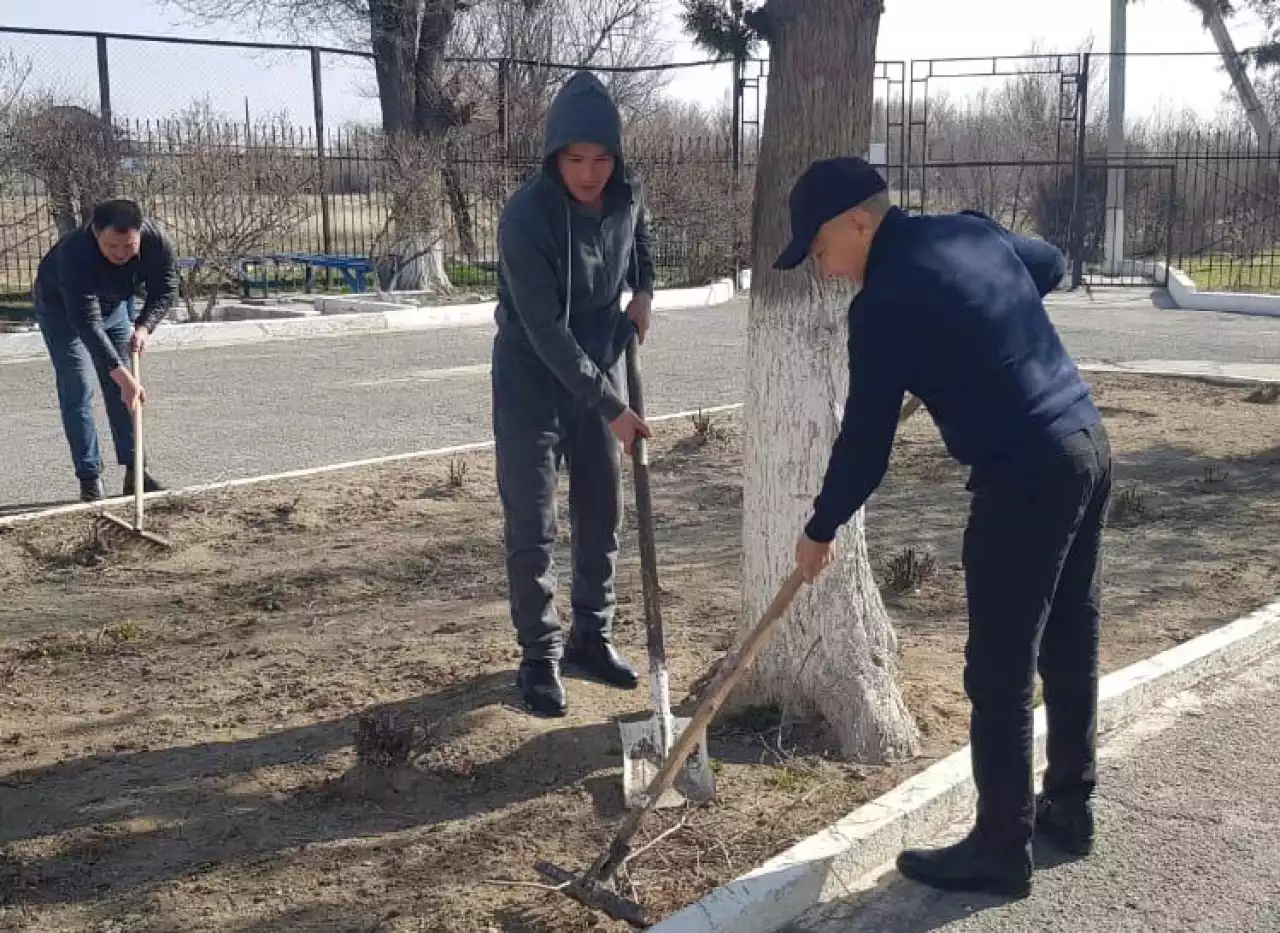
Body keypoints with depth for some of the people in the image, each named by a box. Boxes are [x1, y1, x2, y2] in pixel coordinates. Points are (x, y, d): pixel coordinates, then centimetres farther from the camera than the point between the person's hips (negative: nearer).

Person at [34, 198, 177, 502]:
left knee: (123, 391, 3)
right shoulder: (74, 255, -43)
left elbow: (165, 290, -13)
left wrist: (144, 326, -30)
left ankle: (134, 471, 9)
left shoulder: (156, 241, -30)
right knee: (78, 391, -10)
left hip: (116, 305, 4)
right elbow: (86, 322, -45)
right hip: (63, 309, -4)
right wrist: (122, 374, -51)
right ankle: (90, 479, -6)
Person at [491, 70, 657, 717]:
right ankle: (540, 657, 9)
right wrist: (610, 407, -28)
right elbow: (546, 331, -27)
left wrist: (643, 291, 1)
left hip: (599, 369, 5)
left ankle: (591, 637, 26)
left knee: (602, 512, 11)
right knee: (531, 524, -3)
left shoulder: (627, 196, -9)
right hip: (532, 379, -5)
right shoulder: (526, 218, -27)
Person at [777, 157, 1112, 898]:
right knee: (1072, 645, 19)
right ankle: (1070, 806, 34)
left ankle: (1001, 851, 11)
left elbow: (865, 441, -11)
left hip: (1026, 476, -9)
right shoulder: (973, 231, 10)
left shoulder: (887, 300, -14)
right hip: (1089, 443, 9)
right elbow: (1052, 265, 32)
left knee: (999, 673, 1)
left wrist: (822, 529, 3)